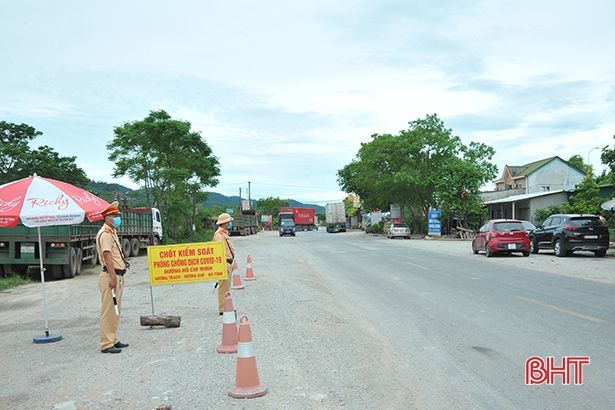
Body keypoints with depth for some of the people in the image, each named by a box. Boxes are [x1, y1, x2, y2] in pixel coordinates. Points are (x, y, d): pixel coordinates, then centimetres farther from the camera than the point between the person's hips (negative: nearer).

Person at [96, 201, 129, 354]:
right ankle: (106, 344, -2)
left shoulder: (112, 232, 19)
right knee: (108, 311, -6)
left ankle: (113, 340, 25)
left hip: (117, 276, 10)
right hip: (110, 276, -10)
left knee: (116, 311, 16)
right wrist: (112, 277, -25)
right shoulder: (105, 233, -12)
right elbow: (107, 256, -21)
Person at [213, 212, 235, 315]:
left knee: (226, 287, 17)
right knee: (223, 287, -7)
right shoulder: (219, 234, -16)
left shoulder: (224, 233, 17)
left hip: (228, 263, 11)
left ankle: (226, 307, 25)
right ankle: (222, 309, -3)